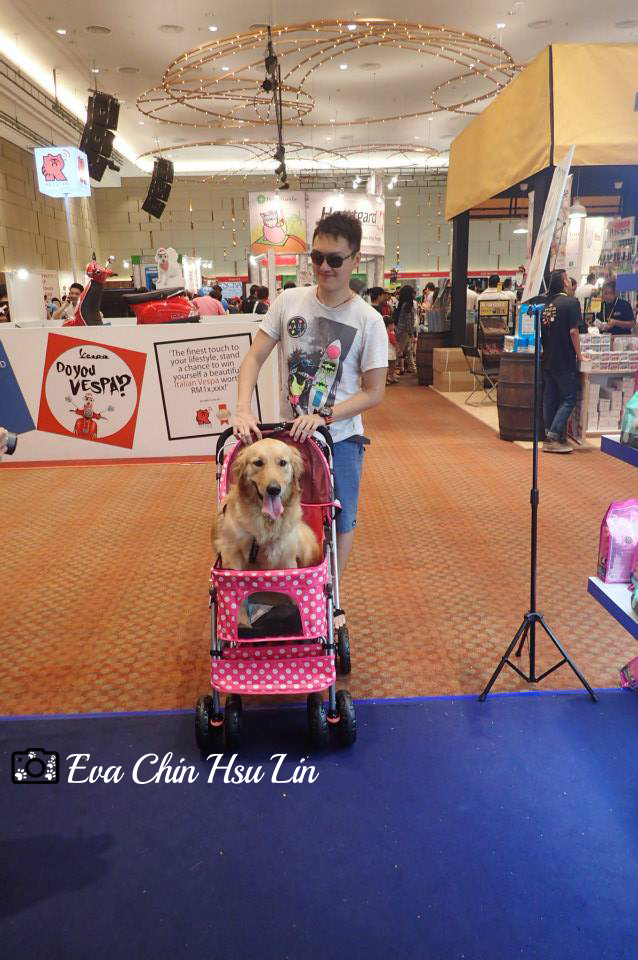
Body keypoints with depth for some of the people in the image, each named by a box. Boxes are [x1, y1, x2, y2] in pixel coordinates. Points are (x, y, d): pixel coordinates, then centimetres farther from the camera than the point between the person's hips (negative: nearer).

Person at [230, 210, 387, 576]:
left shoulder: (369, 320, -10)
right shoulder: (289, 302, -3)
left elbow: (374, 392, -9)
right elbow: (255, 358, -1)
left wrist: (323, 417, -20)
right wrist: (243, 409, -16)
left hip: (340, 438, -2)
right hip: (292, 433, 2)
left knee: (340, 522, 11)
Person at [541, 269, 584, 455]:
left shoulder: (547, 304, 10)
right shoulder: (571, 302, -10)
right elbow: (573, 331, -15)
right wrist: (579, 354, -5)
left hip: (548, 360, 7)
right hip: (565, 361, -7)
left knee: (550, 398, 10)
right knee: (569, 399, 0)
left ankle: (549, 439, 13)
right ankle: (554, 436, -8)